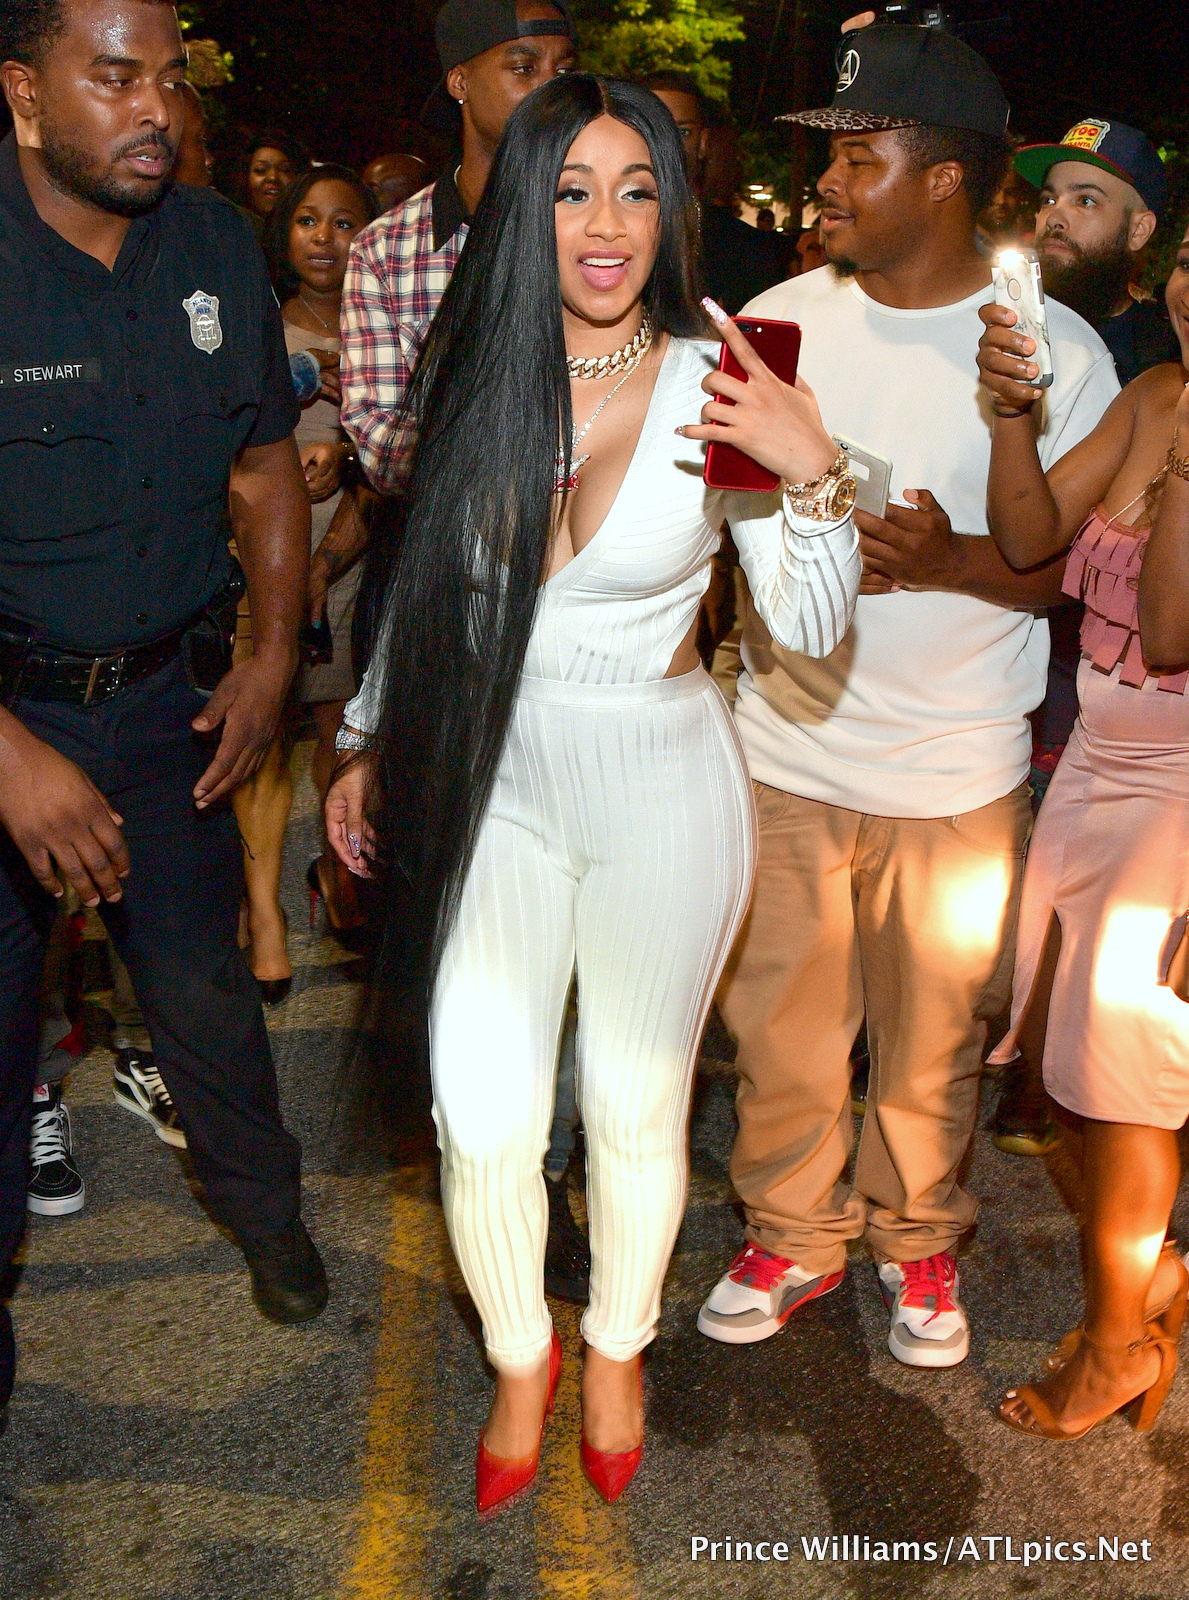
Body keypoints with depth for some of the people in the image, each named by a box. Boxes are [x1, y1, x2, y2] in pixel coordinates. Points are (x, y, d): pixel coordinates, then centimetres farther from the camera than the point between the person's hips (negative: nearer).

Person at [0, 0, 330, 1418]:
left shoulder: (219, 250, 1)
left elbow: (264, 463, 13)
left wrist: (273, 653, 4)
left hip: (168, 699, 3)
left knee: (200, 980, 12)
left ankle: (264, 1212, 40)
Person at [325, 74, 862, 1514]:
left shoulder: (715, 391, -10)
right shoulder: (473, 374, -2)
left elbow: (812, 629, -10)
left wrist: (817, 474, -26)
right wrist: (371, 741, 16)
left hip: (661, 786, -2)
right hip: (497, 784, 2)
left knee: (637, 1104, 12)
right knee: (482, 1116, 2)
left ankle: (618, 1350, 41)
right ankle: (520, 1357, 31)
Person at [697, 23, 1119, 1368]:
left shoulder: (1055, 348, -5)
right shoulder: (780, 322, 3)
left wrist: (952, 558, -22)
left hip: (958, 769, -2)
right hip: (786, 745, 2)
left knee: (932, 1038, 13)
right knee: (778, 1024, 11)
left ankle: (914, 1238, 38)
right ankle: (791, 1234, 35)